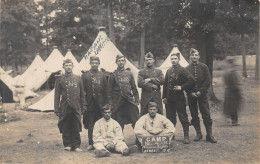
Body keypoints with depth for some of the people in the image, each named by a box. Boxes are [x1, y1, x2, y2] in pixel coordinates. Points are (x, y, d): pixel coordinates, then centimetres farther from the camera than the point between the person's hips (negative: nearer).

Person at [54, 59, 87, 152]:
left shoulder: (78, 79, 9)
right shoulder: (59, 80, 5)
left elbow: (82, 94, 12)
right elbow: (57, 96, 4)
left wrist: (83, 107, 6)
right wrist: (57, 109, -3)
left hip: (76, 108, 1)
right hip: (64, 108, -1)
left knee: (76, 128, 3)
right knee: (65, 128, 4)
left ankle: (76, 146, 12)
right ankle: (67, 145, 17)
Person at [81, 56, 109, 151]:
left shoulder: (102, 76, 10)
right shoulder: (85, 75, 5)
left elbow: (105, 91, 8)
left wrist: (105, 103, 2)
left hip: (100, 103, 1)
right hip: (90, 104, -1)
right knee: (90, 125, 3)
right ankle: (91, 143, 9)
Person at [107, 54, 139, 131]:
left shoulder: (129, 74, 10)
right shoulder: (113, 75, 2)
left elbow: (134, 88, 12)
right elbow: (110, 90, 1)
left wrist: (137, 100, 4)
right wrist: (110, 103, -5)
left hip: (130, 101, 2)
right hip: (118, 102, -2)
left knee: (136, 121, 0)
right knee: (119, 123, 5)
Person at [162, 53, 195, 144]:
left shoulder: (182, 70, -6)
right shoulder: (168, 71, 13)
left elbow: (191, 80, -17)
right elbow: (165, 84, 14)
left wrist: (182, 87, -15)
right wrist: (164, 96, 8)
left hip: (179, 98, -6)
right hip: (169, 98, 6)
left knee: (183, 117, -1)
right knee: (170, 118, 11)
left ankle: (186, 136, 5)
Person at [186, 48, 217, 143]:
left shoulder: (204, 67, 3)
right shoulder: (187, 69, 4)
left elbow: (208, 81, -1)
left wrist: (200, 91, -9)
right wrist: (191, 93, -8)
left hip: (202, 94, -1)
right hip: (191, 95, 1)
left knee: (206, 115, -2)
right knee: (194, 116, 6)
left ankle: (209, 135, 4)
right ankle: (198, 133, 17)